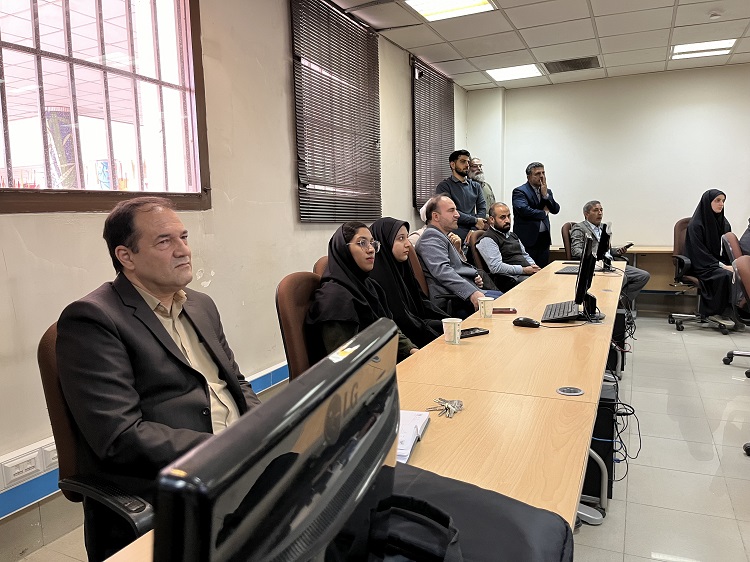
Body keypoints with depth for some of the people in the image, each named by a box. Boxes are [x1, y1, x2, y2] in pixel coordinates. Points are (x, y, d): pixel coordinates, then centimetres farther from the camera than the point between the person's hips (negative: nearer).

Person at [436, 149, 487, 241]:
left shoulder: (476, 186, 20)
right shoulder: (444, 186, 3)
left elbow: (482, 209, 10)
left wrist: (473, 230, -8)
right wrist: (475, 221, -3)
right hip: (455, 236, -4)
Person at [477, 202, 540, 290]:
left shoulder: (512, 235, 25)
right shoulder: (488, 239, -5)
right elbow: (496, 267, -16)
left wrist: (533, 266, 6)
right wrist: (524, 270, -15)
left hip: (529, 273, 9)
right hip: (512, 279, -9)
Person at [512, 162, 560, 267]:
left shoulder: (547, 191, 16)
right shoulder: (519, 191, -5)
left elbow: (555, 210, 5)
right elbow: (524, 210, -20)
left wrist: (545, 195, -8)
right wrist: (544, 213, -5)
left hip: (544, 239, 6)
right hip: (528, 240, -6)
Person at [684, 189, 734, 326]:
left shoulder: (724, 223, 14)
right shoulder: (695, 225, -8)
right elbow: (699, 253, -12)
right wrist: (721, 265, -19)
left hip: (720, 264, 6)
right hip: (702, 267, -6)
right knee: (726, 275, -32)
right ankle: (718, 313, -20)